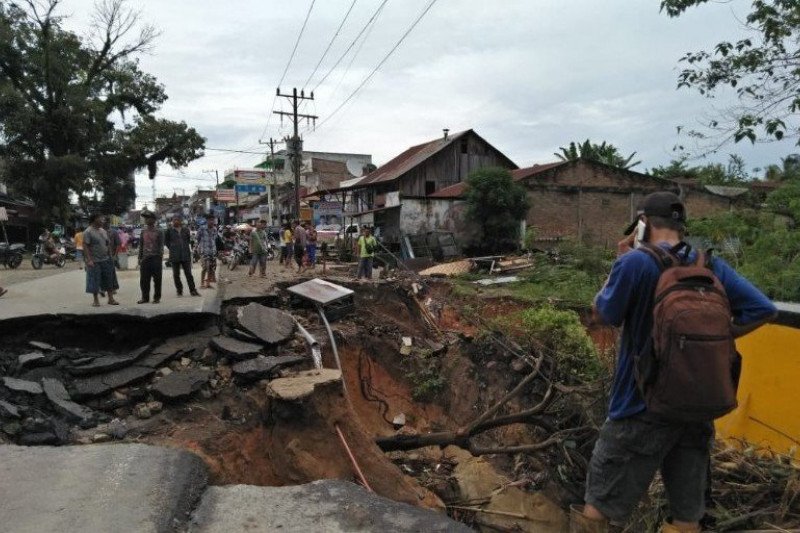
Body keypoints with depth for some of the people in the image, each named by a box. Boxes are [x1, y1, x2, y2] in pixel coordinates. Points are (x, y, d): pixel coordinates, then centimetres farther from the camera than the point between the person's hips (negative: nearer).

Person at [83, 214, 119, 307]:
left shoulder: (103, 231, 13)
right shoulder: (88, 232, -8)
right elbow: (85, 246, -14)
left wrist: (110, 257, 12)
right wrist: (89, 260, -21)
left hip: (106, 260, 6)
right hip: (95, 261, -6)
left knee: (109, 280, 6)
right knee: (94, 281, 1)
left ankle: (111, 299, 13)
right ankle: (95, 300, 12)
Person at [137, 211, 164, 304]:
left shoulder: (158, 232, 0)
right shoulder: (143, 232, 12)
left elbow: (161, 246, -2)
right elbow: (141, 245, 16)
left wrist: (160, 257, -10)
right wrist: (140, 258, 11)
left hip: (155, 258, -4)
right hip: (145, 258, 4)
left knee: (157, 279, 0)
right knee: (144, 280, 4)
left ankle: (157, 297, 8)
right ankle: (145, 297, 13)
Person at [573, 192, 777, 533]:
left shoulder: (636, 263, -18)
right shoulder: (711, 266, -1)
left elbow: (603, 315, -8)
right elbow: (762, 309, 1)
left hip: (642, 408, -5)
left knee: (599, 504, 11)